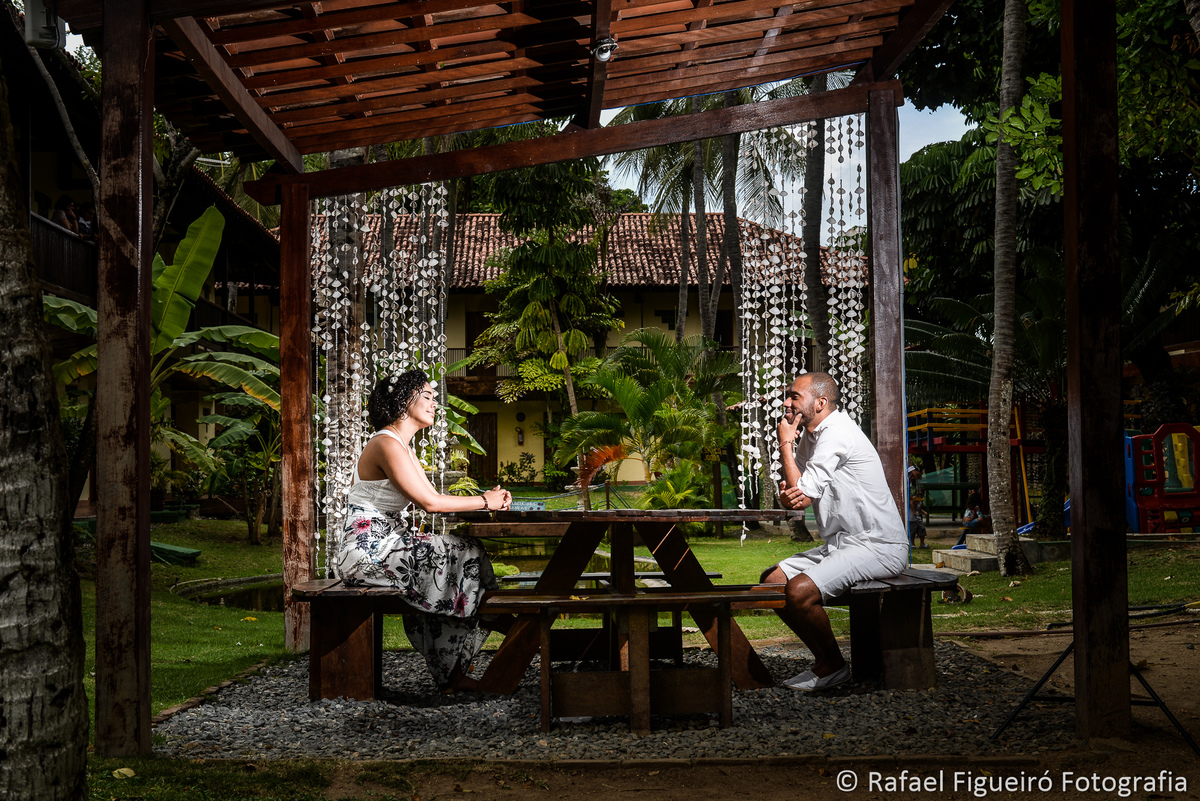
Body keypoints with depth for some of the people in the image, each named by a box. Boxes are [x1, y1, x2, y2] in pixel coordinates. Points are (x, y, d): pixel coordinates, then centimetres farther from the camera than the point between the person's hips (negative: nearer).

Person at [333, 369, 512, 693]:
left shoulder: (404, 447, 18)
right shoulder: (387, 445, -15)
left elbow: (434, 497, 14)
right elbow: (428, 502, -20)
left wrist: (486, 499, 2)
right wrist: (484, 501, -11)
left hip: (384, 543, 10)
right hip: (367, 549, -10)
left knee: (464, 551, 3)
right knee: (463, 553, -12)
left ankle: (453, 671, 0)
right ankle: (453, 673, -5)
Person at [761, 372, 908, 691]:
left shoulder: (836, 434, -18)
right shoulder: (810, 436, 13)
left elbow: (804, 493, -17)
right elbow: (794, 497, 11)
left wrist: (786, 444, -6)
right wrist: (787, 494, -14)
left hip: (878, 547, -10)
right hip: (841, 543, 10)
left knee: (799, 590, -26)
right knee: (772, 580, 4)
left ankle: (833, 666, -3)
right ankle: (823, 659, 10)